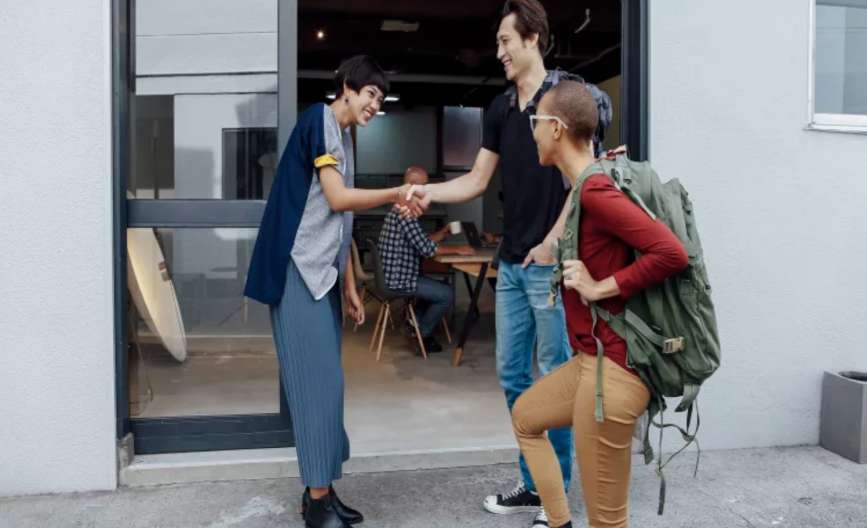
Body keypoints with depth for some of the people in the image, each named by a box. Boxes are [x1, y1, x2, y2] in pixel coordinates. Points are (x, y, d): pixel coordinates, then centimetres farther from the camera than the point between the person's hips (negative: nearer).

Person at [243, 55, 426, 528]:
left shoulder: (343, 137, 20)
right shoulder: (318, 120, -6)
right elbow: (337, 198, -14)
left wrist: (349, 286, 17)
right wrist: (396, 195, -6)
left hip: (322, 272, 9)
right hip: (300, 270, -9)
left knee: (324, 381, 8)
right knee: (318, 381, -8)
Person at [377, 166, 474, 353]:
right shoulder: (406, 212, -21)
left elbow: (421, 242, 17)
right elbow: (426, 249, -23)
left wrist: (442, 234, 7)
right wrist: (457, 249, -14)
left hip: (396, 274, 11)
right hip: (399, 279, -11)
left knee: (438, 287, 27)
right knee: (447, 295, -6)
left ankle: (416, 325, 26)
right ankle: (422, 335, 10)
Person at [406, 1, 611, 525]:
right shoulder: (501, 108, 13)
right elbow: (477, 181, 13)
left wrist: (554, 242, -16)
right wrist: (428, 191, -1)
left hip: (551, 262, -7)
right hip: (511, 263, 7)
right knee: (512, 373, 12)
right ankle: (533, 484, 28)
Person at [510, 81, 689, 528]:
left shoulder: (594, 190, -19)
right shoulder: (584, 187, 11)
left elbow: (673, 254, -27)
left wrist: (600, 288, -20)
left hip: (613, 367, -11)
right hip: (590, 358, 11)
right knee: (525, 417, 31)